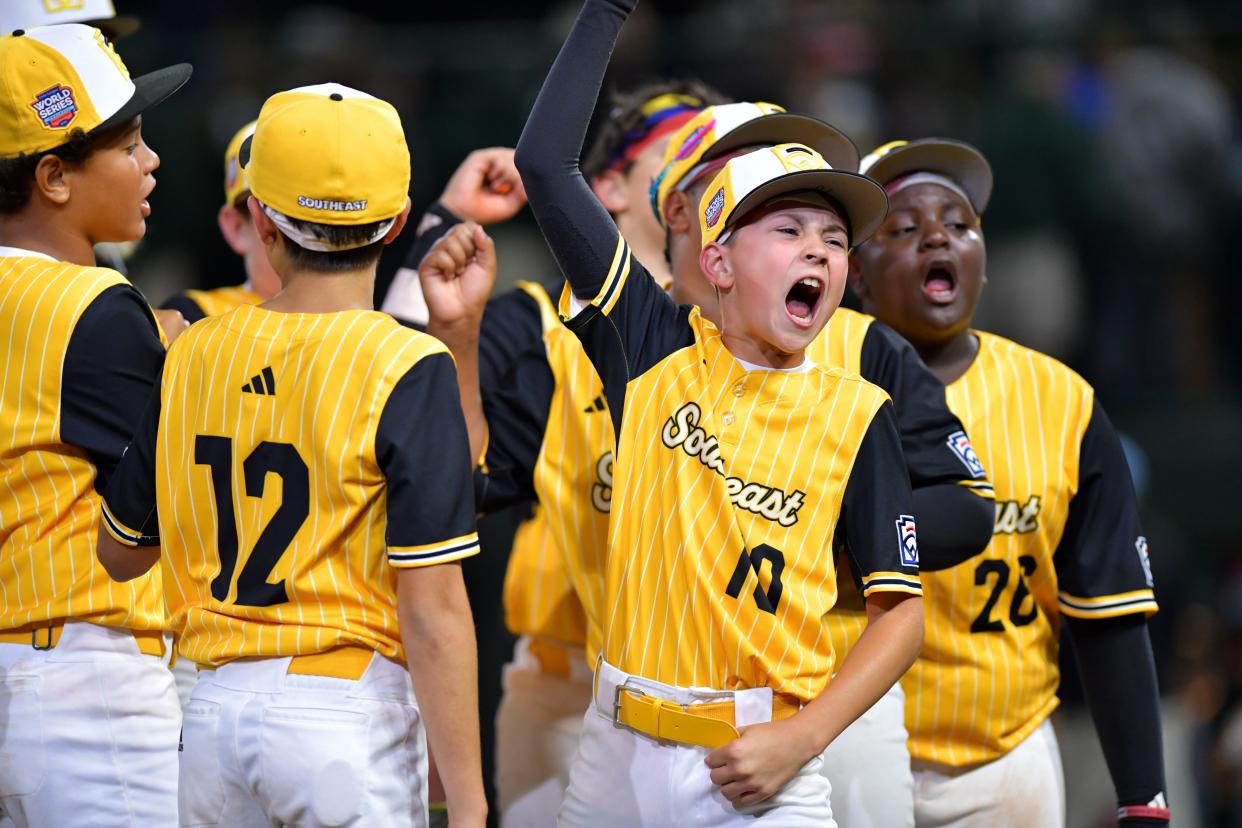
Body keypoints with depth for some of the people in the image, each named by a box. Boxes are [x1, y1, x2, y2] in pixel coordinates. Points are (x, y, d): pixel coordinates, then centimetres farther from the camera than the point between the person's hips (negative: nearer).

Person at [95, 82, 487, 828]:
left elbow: (120, 554, 15)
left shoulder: (193, 355, 4)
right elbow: (432, 613, -15)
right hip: (349, 709, -5)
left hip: (215, 708, 5)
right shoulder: (409, 373, -11)